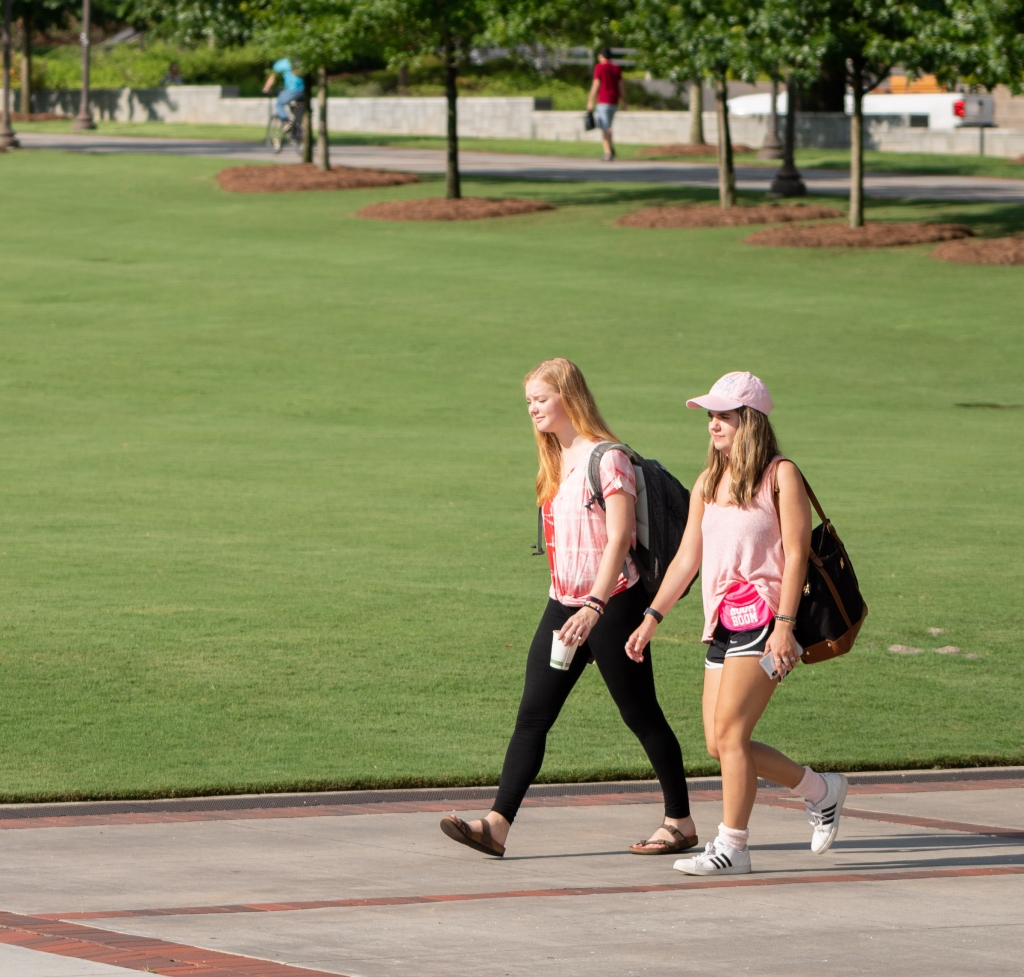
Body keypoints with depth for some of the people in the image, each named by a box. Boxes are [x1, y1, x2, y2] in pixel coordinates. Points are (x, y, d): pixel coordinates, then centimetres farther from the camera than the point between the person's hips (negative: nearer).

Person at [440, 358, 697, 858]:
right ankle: (496, 825, -8)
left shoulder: (607, 459, -13)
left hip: (612, 604, -8)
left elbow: (619, 538, -21)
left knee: (640, 714, 3)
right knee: (532, 714, -2)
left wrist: (595, 606, -30)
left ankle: (680, 821, 15)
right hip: (563, 605, 8)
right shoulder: (557, 460, 13)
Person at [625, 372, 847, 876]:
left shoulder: (780, 475, -4)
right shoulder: (708, 484, 16)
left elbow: (796, 553, -10)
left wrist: (785, 625, -18)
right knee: (718, 743, 3)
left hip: (763, 620, -8)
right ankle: (820, 789, 21)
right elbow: (687, 557, 16)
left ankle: (732, 846, -7)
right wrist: (651, 618, 9)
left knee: (729, 731, -14)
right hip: (722, 623, 8)